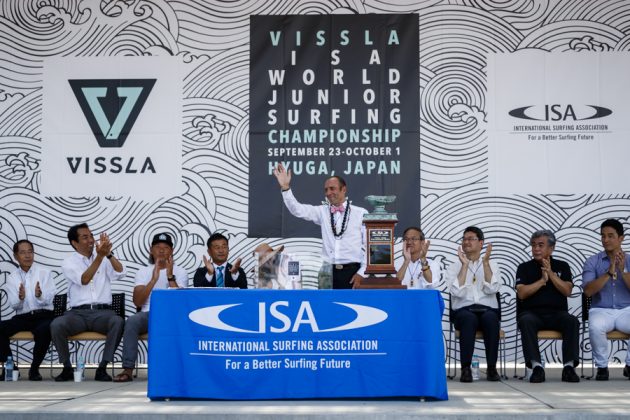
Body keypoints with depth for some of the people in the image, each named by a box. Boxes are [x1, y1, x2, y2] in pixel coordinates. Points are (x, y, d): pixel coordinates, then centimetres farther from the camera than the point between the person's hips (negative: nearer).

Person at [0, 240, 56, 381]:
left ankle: (34, 369, -16)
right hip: (22, 317, 2)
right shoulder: (12, 278, 12)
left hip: (43, 316, -2)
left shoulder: (44, 273, 7)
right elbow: (13, 305, 2)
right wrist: (20, 298, -21)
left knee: (44, 330, -36)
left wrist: (39, 295, -25)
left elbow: (48, 299, -2)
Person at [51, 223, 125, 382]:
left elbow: (120, 273, -4)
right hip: (77, 313, -1)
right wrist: (100, 256, -23)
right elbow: (84, 280, -13)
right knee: (56, 324, -31)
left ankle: (102, 368, -22)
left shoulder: (105, 259, 14)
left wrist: (109, 253, -19)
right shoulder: (69, 263, 6)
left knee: (118, 321, -33)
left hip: (102, 312, 1)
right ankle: (67, 368, -11)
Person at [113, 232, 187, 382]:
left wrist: (170, 276, -15)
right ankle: (128, 370, -32)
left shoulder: (179, 272, 9)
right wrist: (154, 279, -13)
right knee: (131, 321, -32)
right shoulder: (143, 271, 13)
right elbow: (137, 302, -3)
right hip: (149, 315, 1)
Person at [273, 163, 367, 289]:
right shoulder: (323, 211, 9)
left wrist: (361, 272, -6)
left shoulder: (361, 213, -1)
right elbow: (298, 210, 0)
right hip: (328, 271, 3)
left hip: (351, 272, -3)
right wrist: (285, 187, -13)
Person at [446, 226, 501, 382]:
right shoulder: (454, 267, 10)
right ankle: (466, 368, -34)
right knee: (469, 318, -37)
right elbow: (458, 292, -8)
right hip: (463, 311, -1)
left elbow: (492, 289, -6)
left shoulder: (492, 265, 13)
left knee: (490, 318, -36)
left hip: (488, 310, 1)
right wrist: (465, 265, -9)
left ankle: (492, 368, -27)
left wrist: (485, 262, -9)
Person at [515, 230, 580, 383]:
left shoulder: (562, 266, 15)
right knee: (526, 321, -36)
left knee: (572, 321, -32)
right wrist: (542, 280, -6)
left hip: (557, 313, 1)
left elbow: (567, 291, -1)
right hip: (532, 313, -1)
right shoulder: (524, 268, 11)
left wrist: (550, 273, -8)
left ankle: (569, 366, -33)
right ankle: (536, 366, -41)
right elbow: (521, 293, -3)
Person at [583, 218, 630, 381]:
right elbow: (588, 291, -9)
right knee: (595, 327, -36)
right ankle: (602, 366, -14)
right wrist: (609, 273, -18)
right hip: (601, 311, -1)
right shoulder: (592, 262, 4)